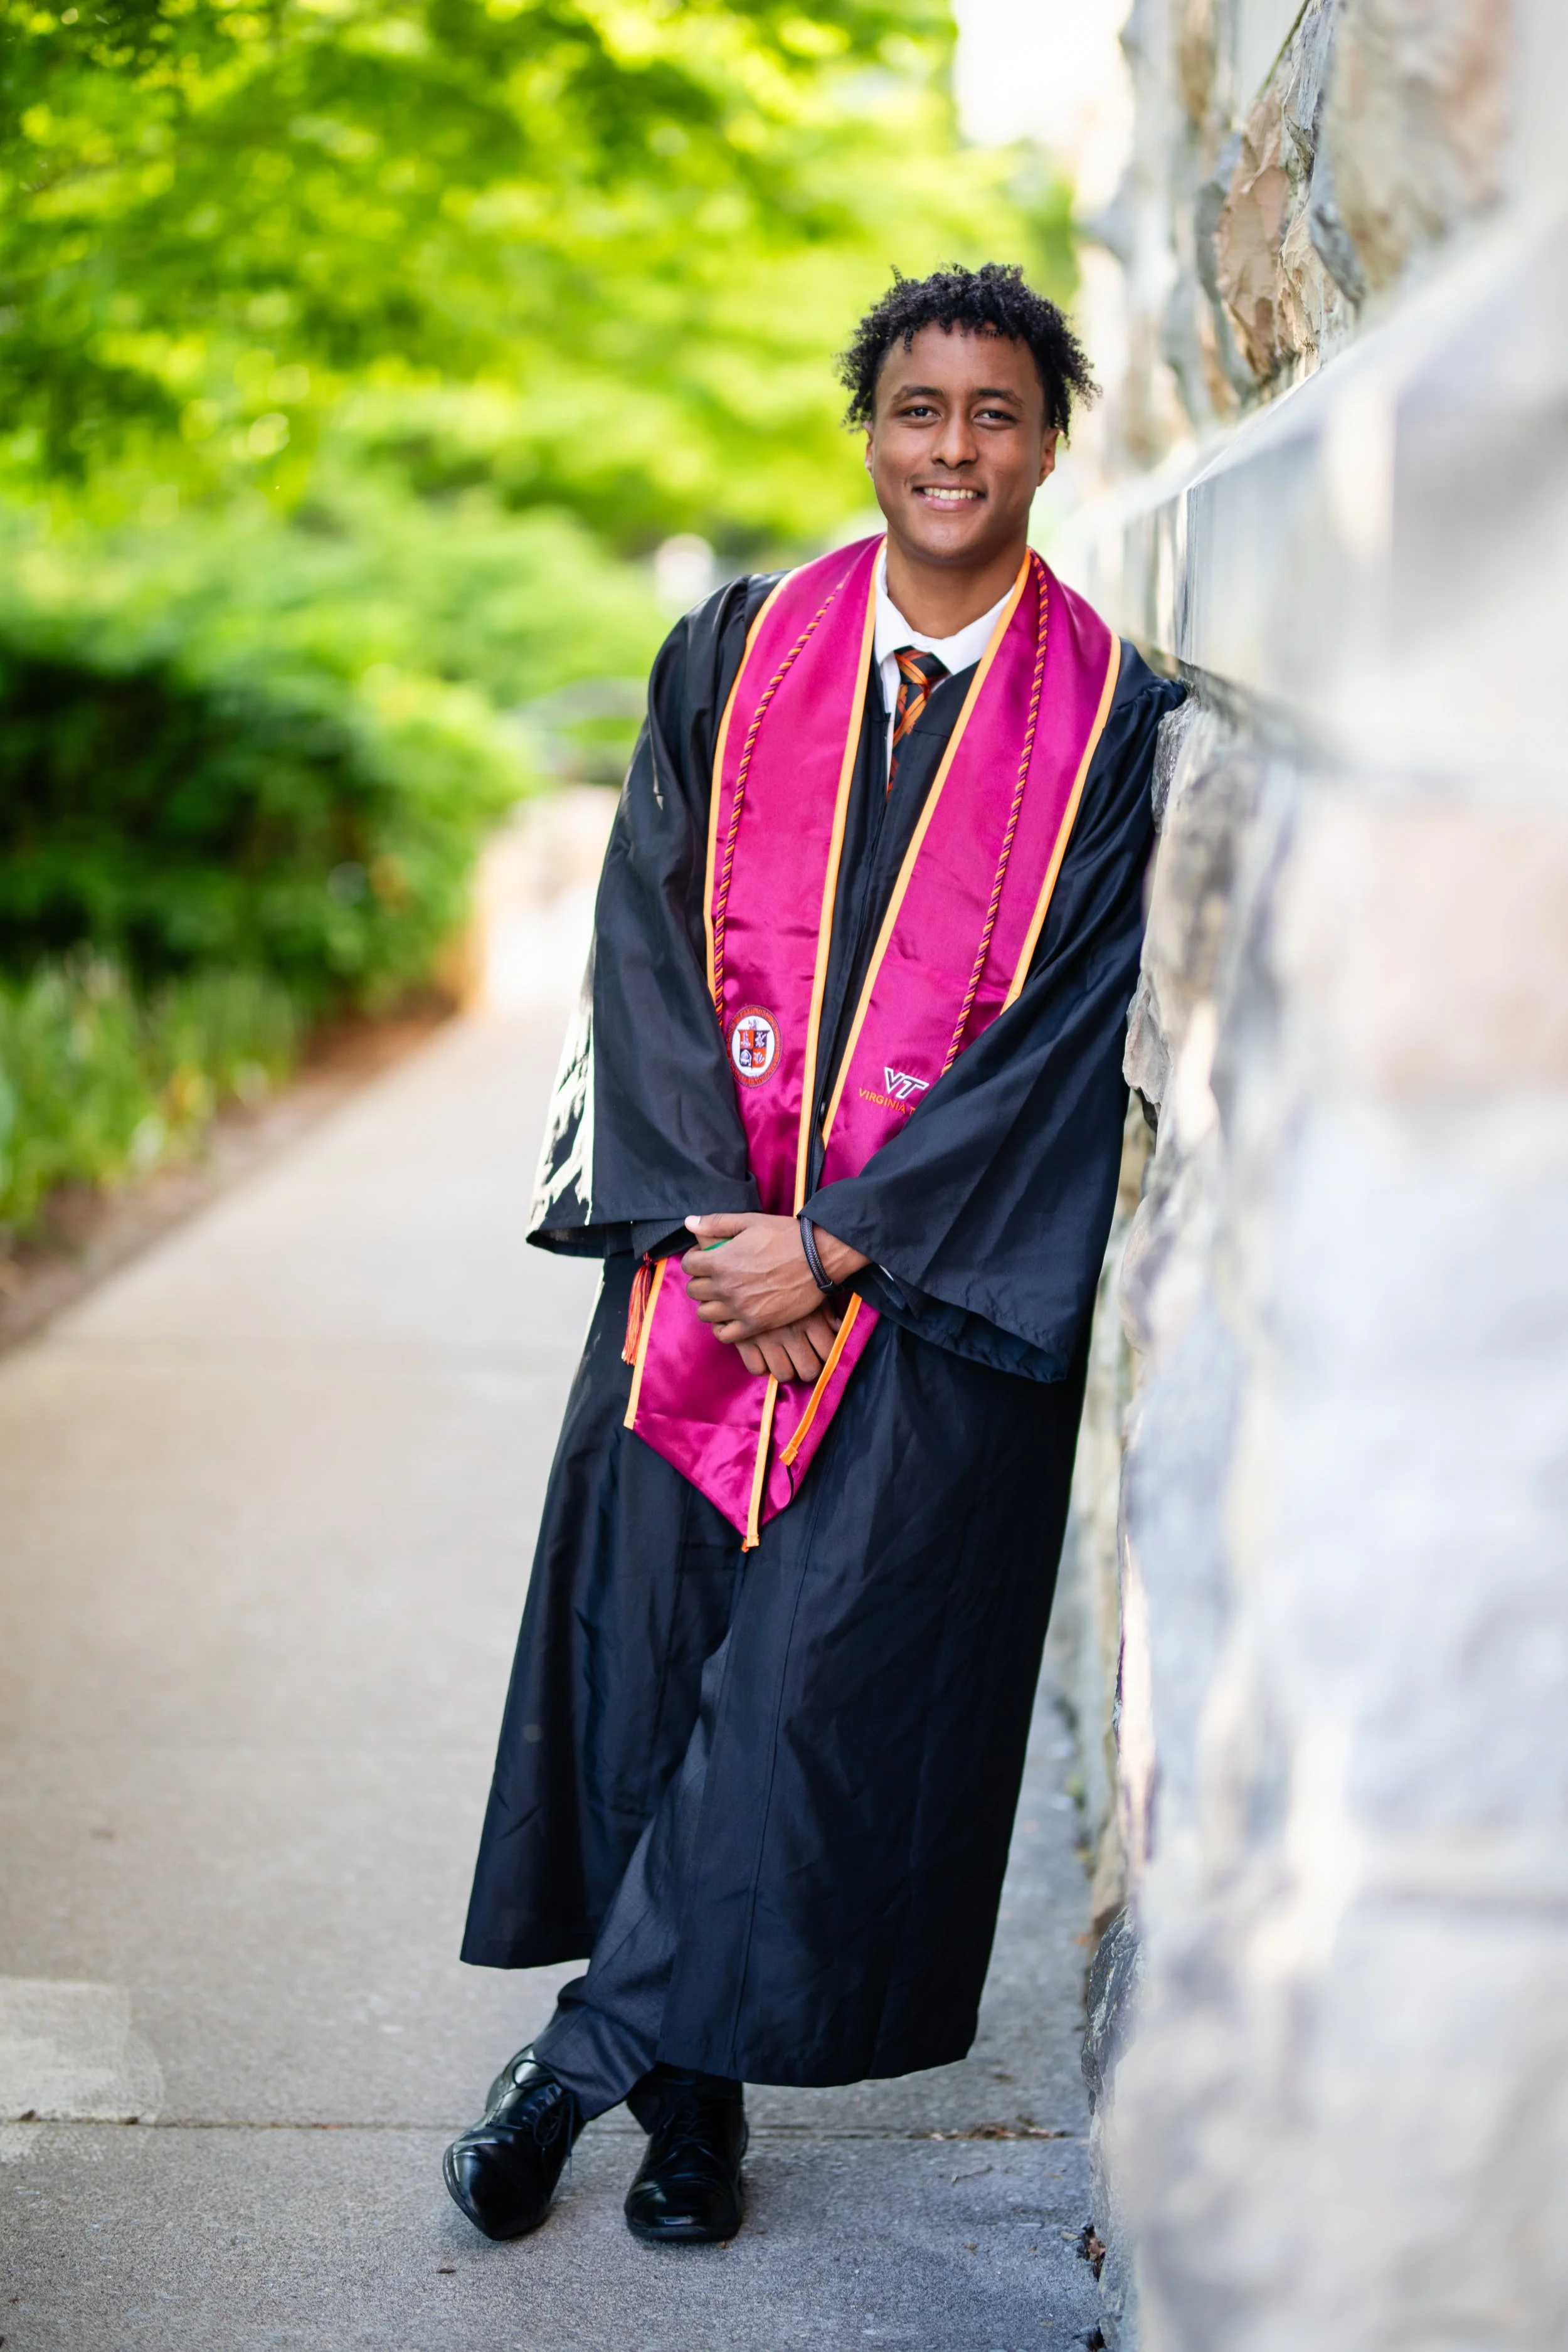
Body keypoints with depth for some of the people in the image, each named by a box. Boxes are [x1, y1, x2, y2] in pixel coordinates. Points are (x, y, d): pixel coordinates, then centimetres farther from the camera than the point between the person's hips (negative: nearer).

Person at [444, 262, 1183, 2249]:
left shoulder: (1116, 717, -3)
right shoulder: (735, 655, 5)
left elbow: (1070, 1027, -7)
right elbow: (650, 940, 2)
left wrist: (836, 1248, -12)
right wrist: (697, 1221, -9)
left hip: (946, 1287, -2)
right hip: (703, 1245, 3)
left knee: (821, 1676, -5)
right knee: (653, 1638, 4)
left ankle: (591, 2051, 12)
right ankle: (691, 2096, 20)